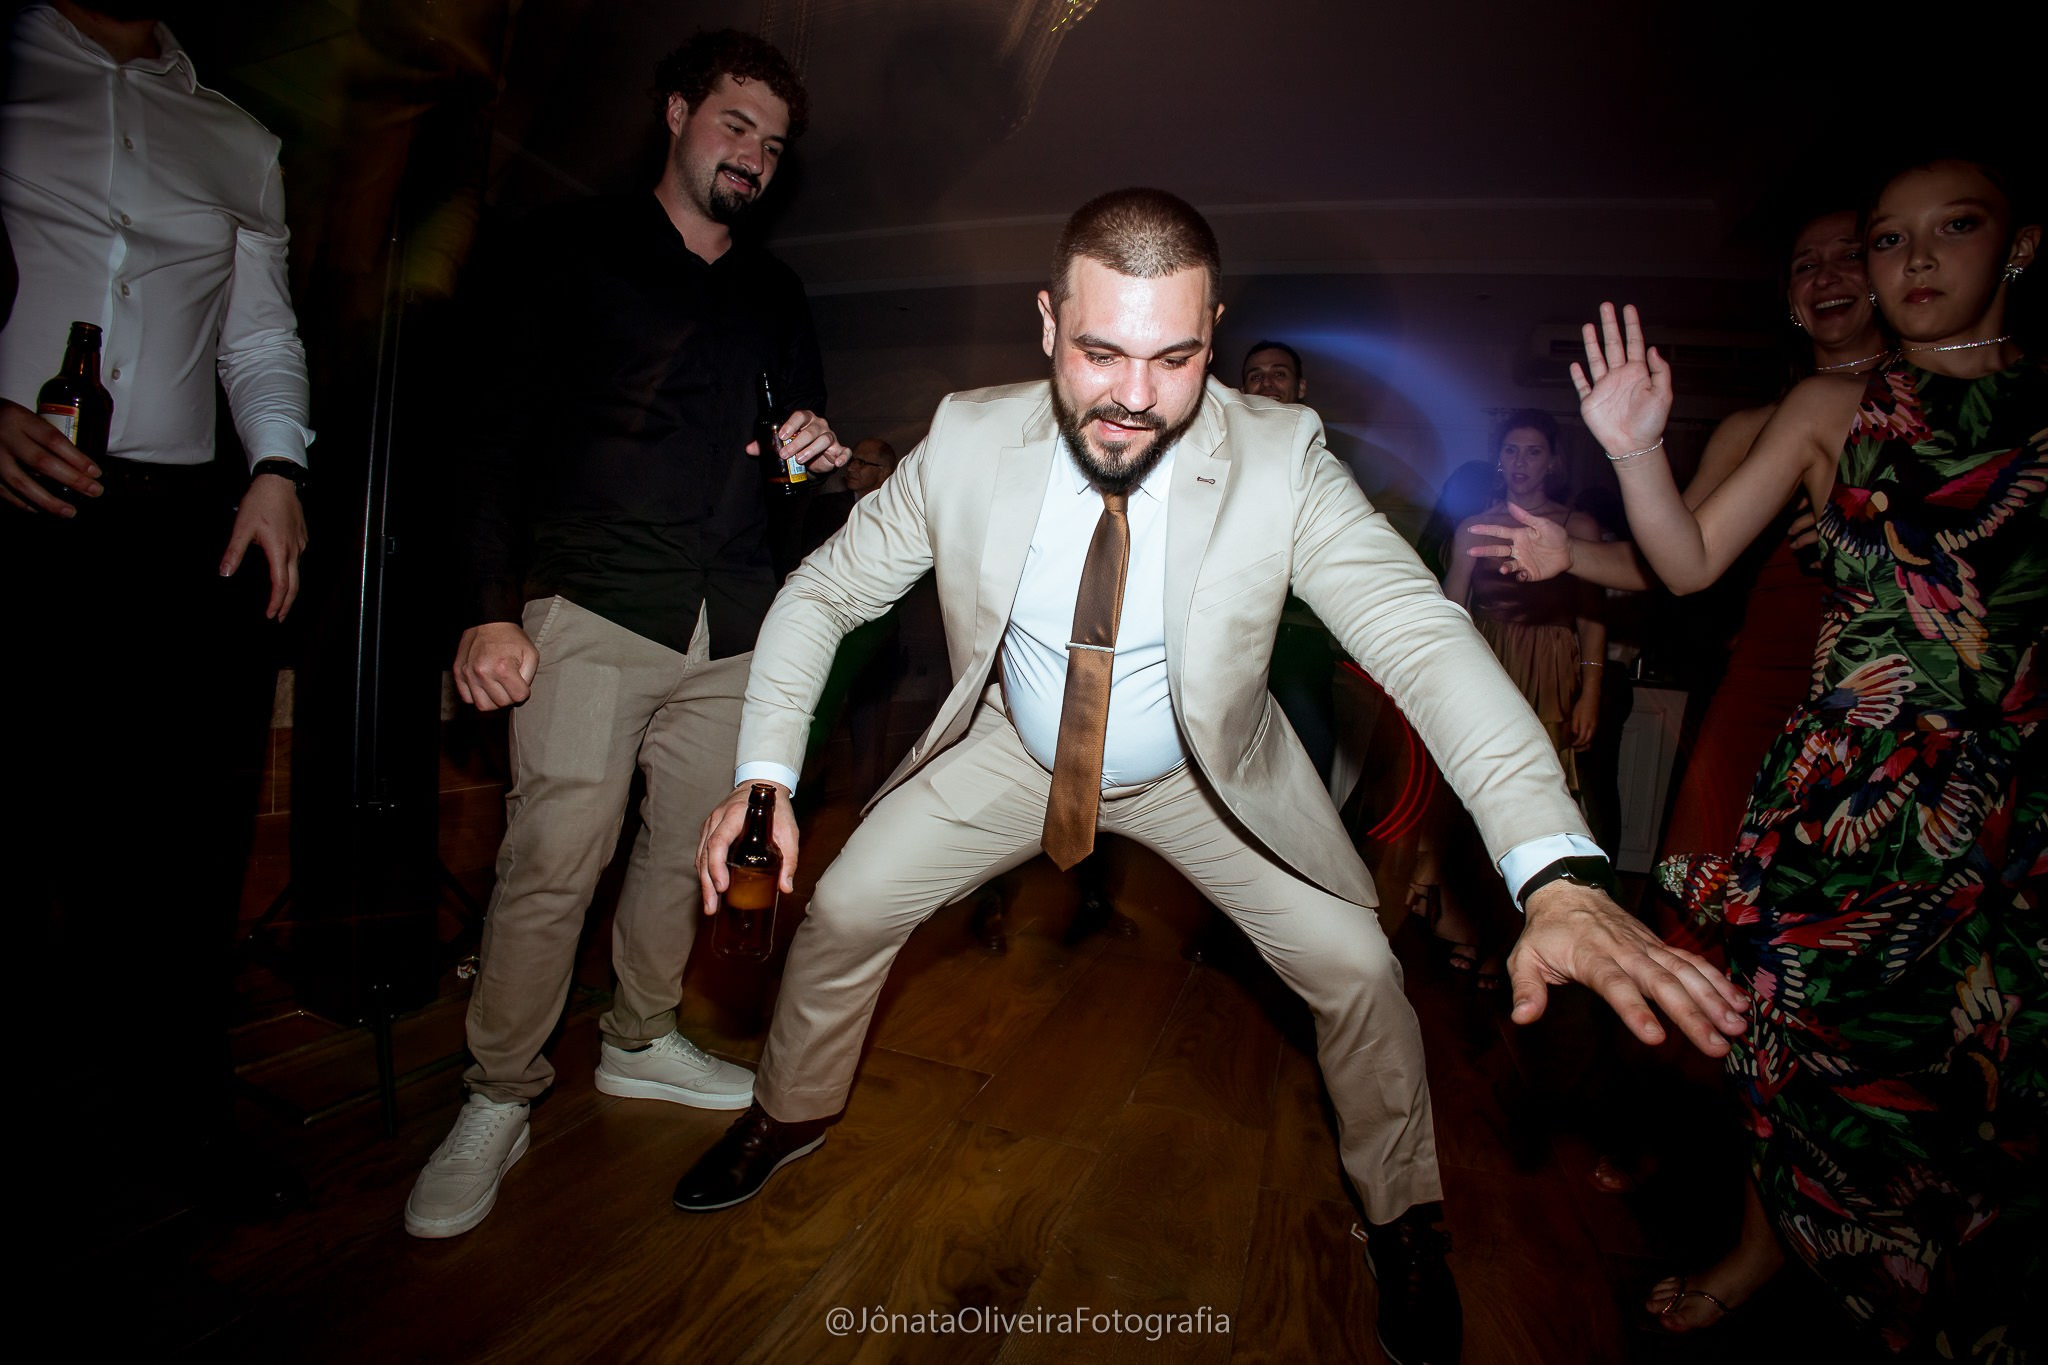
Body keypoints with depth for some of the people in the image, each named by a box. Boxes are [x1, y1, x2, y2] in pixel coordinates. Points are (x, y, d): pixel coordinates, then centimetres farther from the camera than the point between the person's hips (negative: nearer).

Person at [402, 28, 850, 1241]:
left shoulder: (774, 294, 20)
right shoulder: (579, 246, 7)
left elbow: (806, 431, 27)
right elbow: (504, 426, 1)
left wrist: (823, 450, 0)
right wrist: (494, 608, -9)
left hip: (733, 628, 5)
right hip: (595, 611, -4)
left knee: (686, 848, 8)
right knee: (553, 860, -9)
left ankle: (642, 1041, 29)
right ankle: (500, 1098, 10)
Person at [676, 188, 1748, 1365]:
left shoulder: (1282, 459, -26)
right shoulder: (968, 439, -21)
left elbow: (1424, 635, -35)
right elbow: (823, 592, -11)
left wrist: (1559, 873, -49)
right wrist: (765, 771, -25)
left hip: (1208, 775, -1)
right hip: (1015, 756, 2)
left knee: (1358, 968, -6)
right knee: (844, 910, 1)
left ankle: (1402, 1219, 27)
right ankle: (792, 1113, 34)